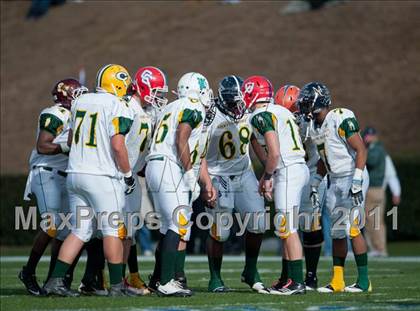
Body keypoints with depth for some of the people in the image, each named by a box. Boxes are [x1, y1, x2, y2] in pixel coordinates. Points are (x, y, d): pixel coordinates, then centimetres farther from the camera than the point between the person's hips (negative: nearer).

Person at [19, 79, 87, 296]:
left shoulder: (74, 117, 18)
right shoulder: (55, 115, -10)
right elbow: (42, 147, -17)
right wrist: (70, 146, -21)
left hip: (63, 178, 10)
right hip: (47, 174, -10)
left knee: (64, 230, 6)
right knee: (53, 225, -18)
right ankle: (28, 272, -6)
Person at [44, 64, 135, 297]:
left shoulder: (80, 102, 12)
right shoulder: (117, 107, -10)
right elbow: (117, 146, -17)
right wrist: (128, 174, -5)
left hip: (75, 173, 7)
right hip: (102, 176, -7)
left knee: (80, 231, 10)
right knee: (113, 230, 2)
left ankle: (55, 280, 4)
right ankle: (117, 285, 4)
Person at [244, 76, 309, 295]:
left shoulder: (261, 116, -10)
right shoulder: (280, 111, 18)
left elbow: (274, 153, -17)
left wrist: (267, 177, -4)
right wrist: (267, 176, 22)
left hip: (288, 171, -9)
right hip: (299, 168, 9)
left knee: (287, 228, -7)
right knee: (285, 229, 14)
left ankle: (297, 282, -7)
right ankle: (288, 278, 17)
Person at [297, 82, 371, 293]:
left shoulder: (342, 120, -16)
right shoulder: (314, 127, 10)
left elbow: (361, 150, -17)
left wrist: (357, 182, -21)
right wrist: (316, 184, 19)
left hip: (351, 177, -8)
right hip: (335, 181, 8)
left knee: (352, 228, -10)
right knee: (337, 232, 9)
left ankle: (364, 280, -4)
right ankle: (337, 281, 14)